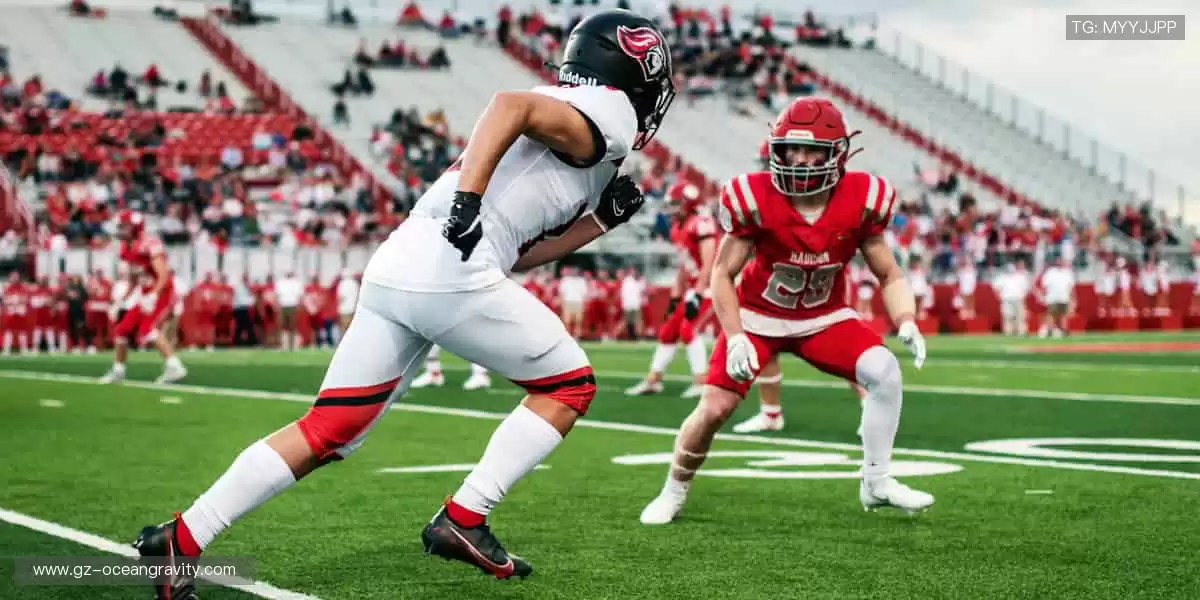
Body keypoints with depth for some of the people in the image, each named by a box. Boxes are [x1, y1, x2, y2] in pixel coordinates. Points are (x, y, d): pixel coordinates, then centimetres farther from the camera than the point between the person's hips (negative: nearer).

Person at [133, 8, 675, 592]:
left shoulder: (565, 119, 31)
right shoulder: (607, 113, 3)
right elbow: (511, 103, -17)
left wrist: (601, 219, 27)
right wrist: (470, 198, -27)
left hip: (393, 266, 9)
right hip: (450, 269, -9)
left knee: (327, 432, 9)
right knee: (570, 386, 10)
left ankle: (182, 536, 4)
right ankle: (462, 519, 4)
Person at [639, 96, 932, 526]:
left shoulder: (861, 202, -17)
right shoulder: (755, 199, -23)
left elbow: (889, 276, -6)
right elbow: (723, 274, -12)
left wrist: (906, 323, -25)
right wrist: (735, 338, -22)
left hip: (824, 319, 2)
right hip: (759, 316, -2)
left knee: (884, 370, -22)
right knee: (714, 408, -10)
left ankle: (876, 483, -8)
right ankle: (673, 493, 16)